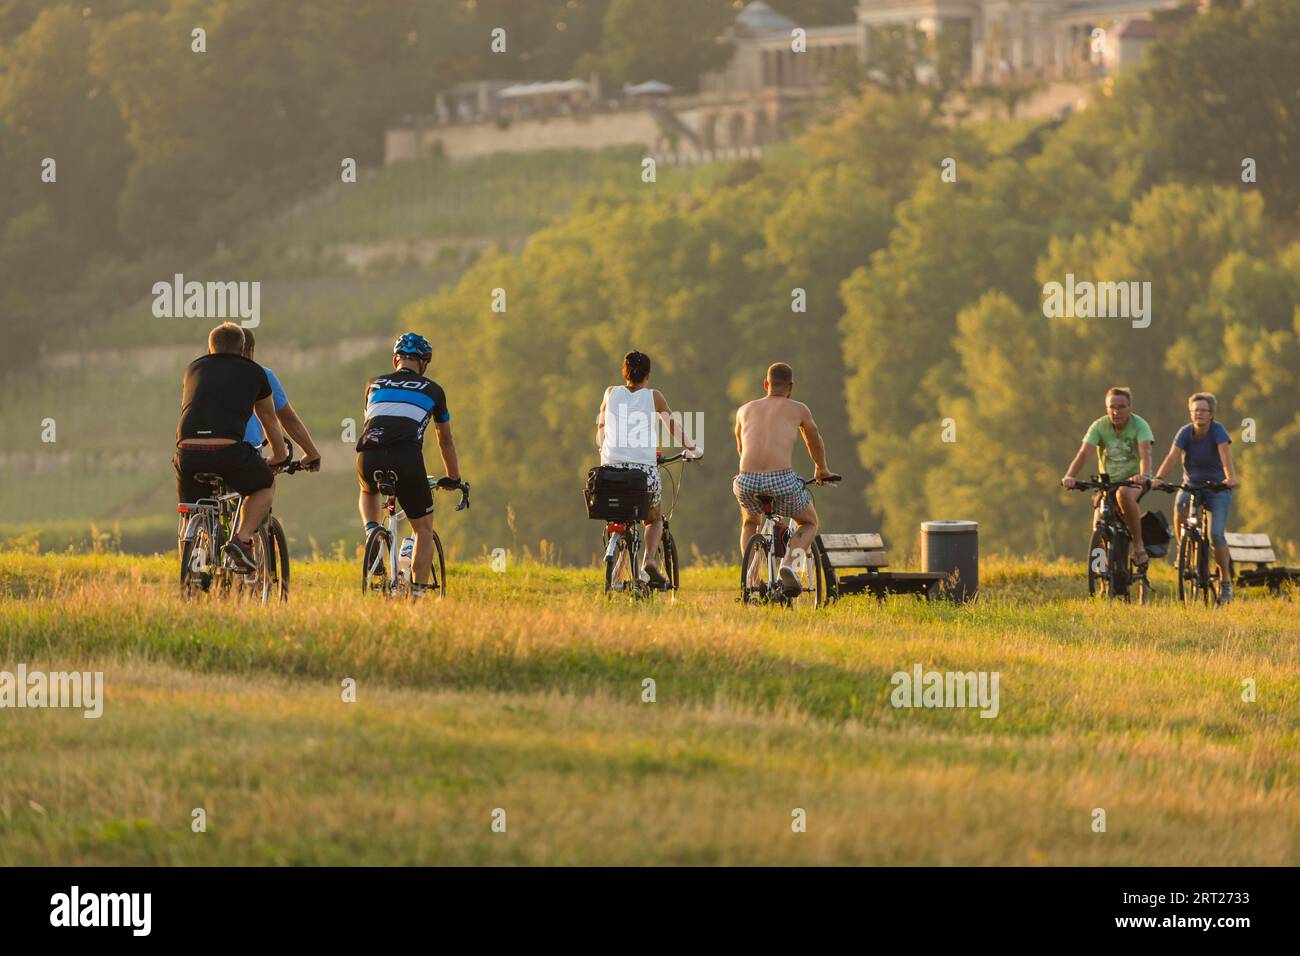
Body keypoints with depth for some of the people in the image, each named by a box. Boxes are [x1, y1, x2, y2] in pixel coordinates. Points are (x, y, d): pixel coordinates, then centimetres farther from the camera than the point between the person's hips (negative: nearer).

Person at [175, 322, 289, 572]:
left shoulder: (194, 369, 29)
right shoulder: (253, 372, 22)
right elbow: (269, 420, 37)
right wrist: (280, 457, 55)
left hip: (188, 451, 2)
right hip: (229, 450, -2)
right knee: (266, 486, 27)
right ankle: (242, 539, 5)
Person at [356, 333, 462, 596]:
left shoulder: (375, 384, 27)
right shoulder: (432, 390, 22)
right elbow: (446, 441, 34)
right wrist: (454, 479, 47)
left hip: (369, 458, 2)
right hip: (407, 460, -2)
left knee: (368, 492, 39)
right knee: (424, 528, 16)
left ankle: (371, 531, 11)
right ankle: (418, 592, 7)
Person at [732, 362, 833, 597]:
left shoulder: (746, 410, 22)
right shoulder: (798, 410, 16)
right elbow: (815, 443, 35)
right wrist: (821, 469, 56)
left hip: (747, 481, 2)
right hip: (782, 481, -2)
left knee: (750, 522, 35)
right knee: (809, 524, 26)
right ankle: (789, 564, -2)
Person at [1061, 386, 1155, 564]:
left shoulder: (1139, 425, -13)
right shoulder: (1099, 426, -8)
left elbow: (1145, 453, -29)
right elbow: (1084, 453, -19)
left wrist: (1144, 475, -50)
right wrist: (1069, 476, -37)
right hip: (1107, 481, 3)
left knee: (1123, 494, -38)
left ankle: (1139, 546, -26)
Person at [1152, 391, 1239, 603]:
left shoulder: (1217, 431, -14)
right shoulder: (1185, 432, -8)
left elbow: (1225, 454, -30)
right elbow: (1172, 456, -22)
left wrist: (1231, 478, -48)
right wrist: (1158, 477, -39)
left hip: (1217, 488, -2)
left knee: (1216, 534, -17)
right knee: (1180, 506, -32)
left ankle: (1226, 583, -4)